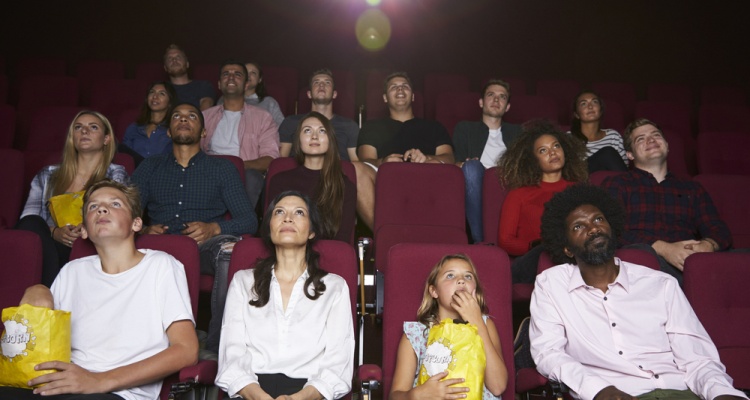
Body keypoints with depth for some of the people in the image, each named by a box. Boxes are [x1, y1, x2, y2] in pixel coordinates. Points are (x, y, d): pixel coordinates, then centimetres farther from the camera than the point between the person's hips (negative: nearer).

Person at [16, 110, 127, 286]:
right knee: (31, 223, -29)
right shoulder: (47, 176, 22)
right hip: (46, 246, 4)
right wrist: (54, 232, -12)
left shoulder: (116, 175, 14)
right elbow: (27, 221, 10)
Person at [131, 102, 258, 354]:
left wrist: (213, 228, -13)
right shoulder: (150, 168, 25)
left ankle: (216, 346, -31)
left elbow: (249, 220, 7)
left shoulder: (221, 169, 18)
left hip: (205, 248, -1)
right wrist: (144, 231, -11)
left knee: (229, 245, -35)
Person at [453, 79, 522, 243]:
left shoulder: (516, 132, 31)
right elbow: (456, 162, 10)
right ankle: (478, 240, -39)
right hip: (477, 191, -1)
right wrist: (467, 166, -16)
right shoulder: (465, 128, 25)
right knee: (472, 166, -35)